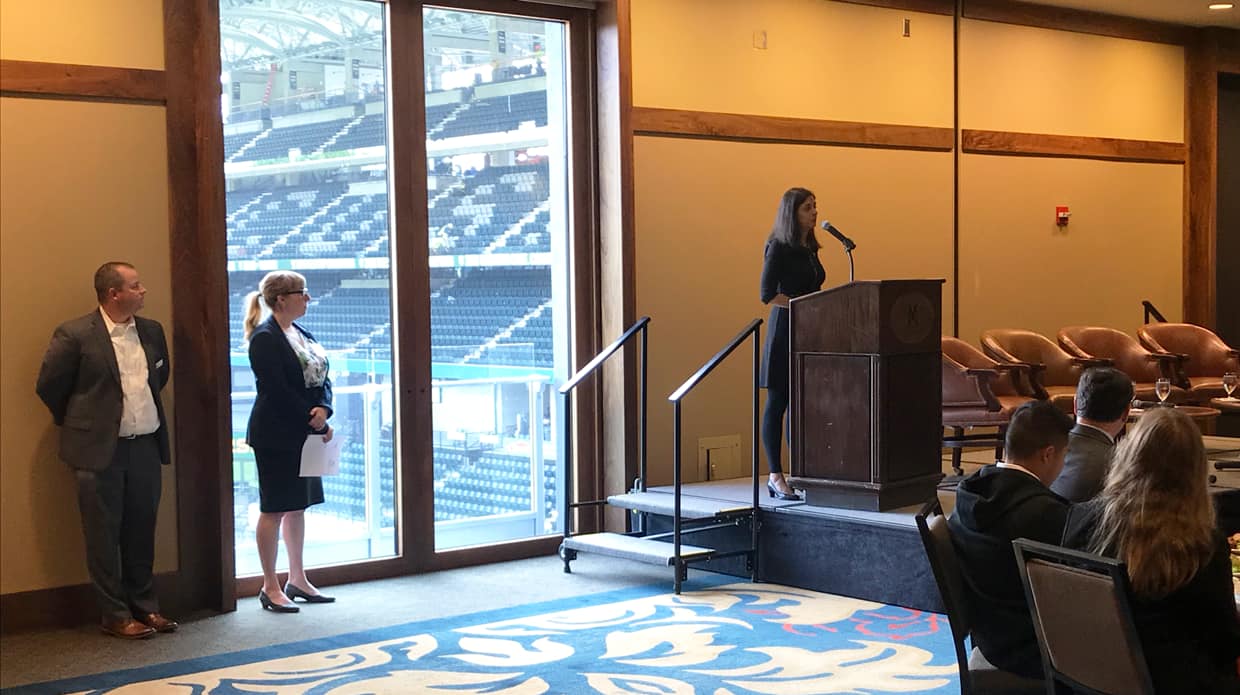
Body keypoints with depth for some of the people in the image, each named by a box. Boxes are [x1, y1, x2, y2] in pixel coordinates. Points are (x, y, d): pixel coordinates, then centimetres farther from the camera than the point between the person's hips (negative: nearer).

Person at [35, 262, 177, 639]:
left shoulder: (151, 331, 6)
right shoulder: (74, 335, -11)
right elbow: (48, 386, -3)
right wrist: (79, 424, 7)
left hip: (146, 447, 5)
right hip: (100, 451, -5)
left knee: (142, 533, 12)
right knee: (104, 536, 3)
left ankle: (145, 606, 23)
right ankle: (116, 615, 11)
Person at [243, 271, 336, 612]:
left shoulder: (302, 335, 12)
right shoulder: (265, 339, -13)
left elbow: (322, 379, 10)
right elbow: (278, 392, -19)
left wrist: (323, 410, -11)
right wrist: (319, 426, -16)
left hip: (304, 434, 8)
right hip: (276, 436, -8)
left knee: (298, 506, 13)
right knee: (274, 508, -2)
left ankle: (297, 580, 21)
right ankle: (271, 587, 5)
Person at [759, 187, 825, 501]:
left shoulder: (809, 249, 15)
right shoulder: (779, 248, -7)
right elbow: (767, 294, -14)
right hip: (785, 330, -7)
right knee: (778, 402, -3)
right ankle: (776, 477, 1)